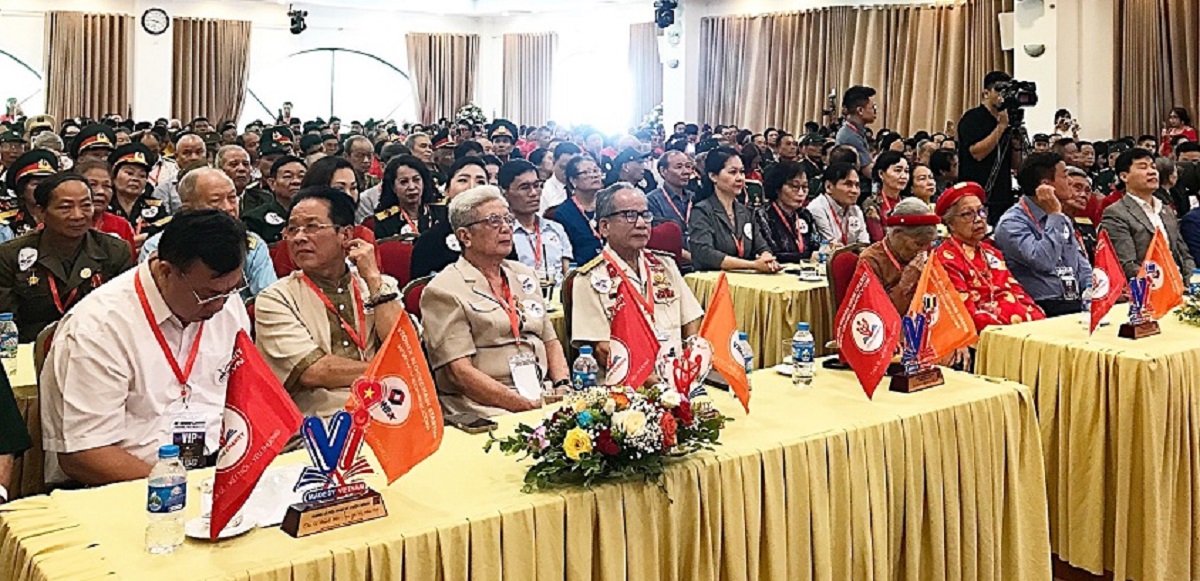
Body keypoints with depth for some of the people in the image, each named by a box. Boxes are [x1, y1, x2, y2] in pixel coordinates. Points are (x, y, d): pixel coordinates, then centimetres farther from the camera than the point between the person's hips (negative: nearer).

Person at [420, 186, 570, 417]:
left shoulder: (525, 275, 20)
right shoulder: (444, 290, -3)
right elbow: (460, 372, -11)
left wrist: (563, 387, 0)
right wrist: (526, 406, -19)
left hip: (543, 399, 7)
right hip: (487, 410, -7)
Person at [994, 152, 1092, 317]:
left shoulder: (1063, 219, 20)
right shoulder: (1011, 223, -6)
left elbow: (1082, 267, 20)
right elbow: (1043, 261, -21)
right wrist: (1054, 215, -10)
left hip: (1076, 306, 7)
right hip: (1044, 312, -7)